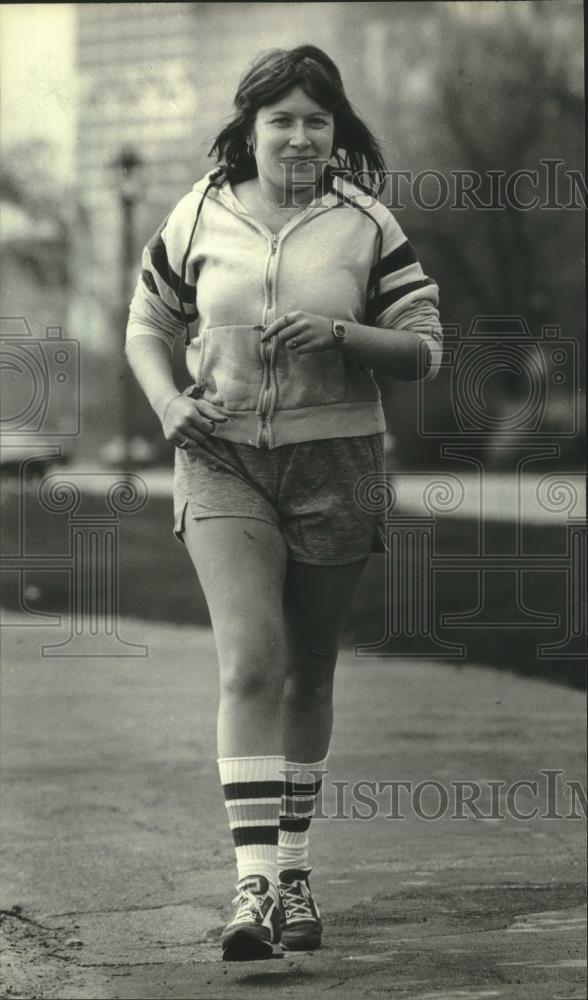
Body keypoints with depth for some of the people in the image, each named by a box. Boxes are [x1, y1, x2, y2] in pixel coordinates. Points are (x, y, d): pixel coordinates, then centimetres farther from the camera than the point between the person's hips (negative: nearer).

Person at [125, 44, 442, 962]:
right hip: (223, 459, -1)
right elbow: (146, 329, 14)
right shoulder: (200, 217, 3)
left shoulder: (365, 224, 0)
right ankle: (252, 883, -20)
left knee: (308, 672, 9)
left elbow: (426, 349, 0)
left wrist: (339, 334, -17)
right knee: (250, 658, -16)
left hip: (334, 462, 1)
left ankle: (294, 870, 25)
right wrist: (168, 403, -5)